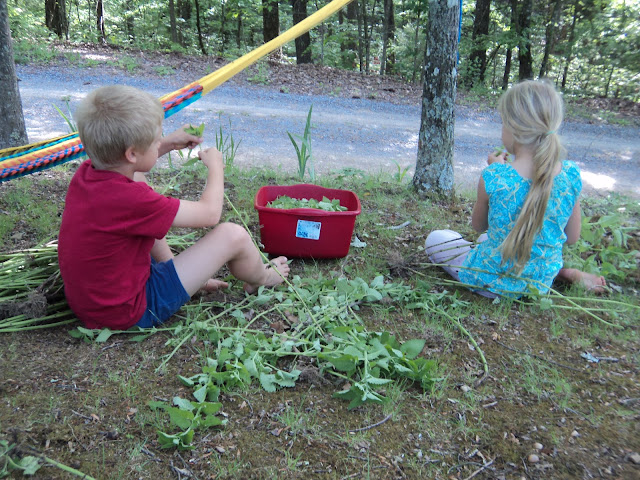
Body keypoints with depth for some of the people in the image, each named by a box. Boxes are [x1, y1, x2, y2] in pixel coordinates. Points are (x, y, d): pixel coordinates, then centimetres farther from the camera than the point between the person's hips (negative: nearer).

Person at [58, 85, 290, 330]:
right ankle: (261, 278, 23)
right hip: (131, 312, -8)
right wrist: (215, 165, -4)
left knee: (138, 179, 17)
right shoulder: (128, 199, -33)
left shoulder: (85, 172, -8)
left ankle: (169, 266, 23)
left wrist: (168, 143, 11)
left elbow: (127, 163, 20)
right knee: (233, 235, -13)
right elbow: (209, 213, -21)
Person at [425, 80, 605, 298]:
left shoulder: (493, 177, -26)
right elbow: (572, 238, -2)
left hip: (492, 282, -6)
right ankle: (565, 273, 16)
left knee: (434, 239, 17)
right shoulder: (571, 176, -14)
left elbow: (479, 225, -5)